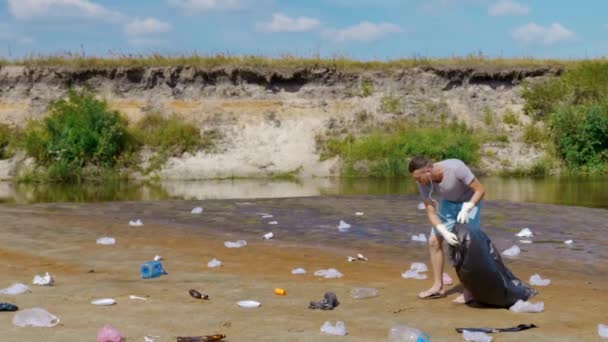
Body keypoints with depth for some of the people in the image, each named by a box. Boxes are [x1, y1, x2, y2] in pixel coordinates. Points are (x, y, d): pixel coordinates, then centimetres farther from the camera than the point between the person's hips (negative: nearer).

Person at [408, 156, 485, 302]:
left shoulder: (456, 167, -38)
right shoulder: (423, 183, -24)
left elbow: (480, 190, -28)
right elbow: (431, 212, -19)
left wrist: (466, 210, -39)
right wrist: (445, 233, -33)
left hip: (470, 202, -5)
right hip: (448, 202, 5)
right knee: (434, 241, 1)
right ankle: (438, 286, 10)